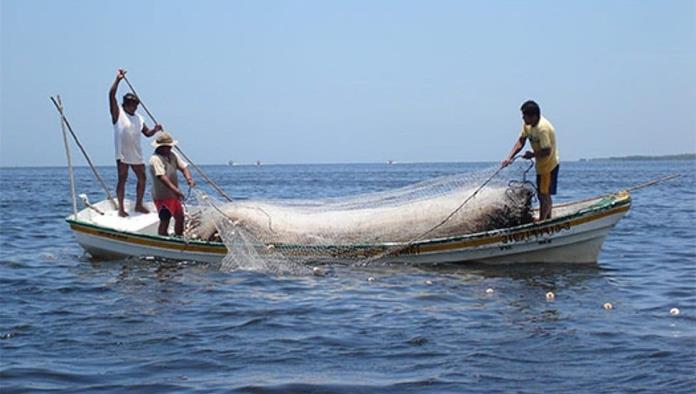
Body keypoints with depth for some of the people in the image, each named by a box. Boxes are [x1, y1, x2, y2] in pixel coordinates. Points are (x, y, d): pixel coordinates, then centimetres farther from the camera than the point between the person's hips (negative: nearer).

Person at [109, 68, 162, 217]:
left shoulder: (139, 118, 12)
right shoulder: (118, 113, -3)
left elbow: (147, 133, 18)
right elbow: (111, 95, -14)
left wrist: (155, 130, -4)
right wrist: (118, 80, -21)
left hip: (136, 154, 6)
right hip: (122, 153, -6)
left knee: (142, 178, 11)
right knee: (122, 179, -3)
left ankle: (139, 205, 25)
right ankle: (121, 208, 0)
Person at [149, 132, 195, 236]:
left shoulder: (172, 155, 9)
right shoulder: (155, 159, -18)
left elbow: (183, 167, 5)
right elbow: (161, 177, -29)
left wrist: (189, 178, -18)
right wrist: (175, 190, -39)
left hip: (173, 195, 9)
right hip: (162, 196, -9)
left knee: (180, 217, 15)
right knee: (165, 220, -8)